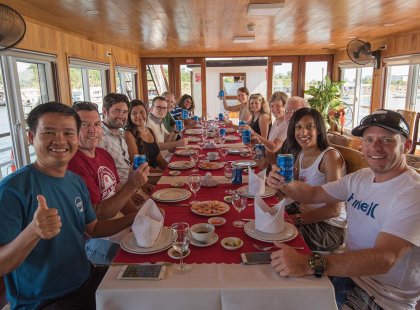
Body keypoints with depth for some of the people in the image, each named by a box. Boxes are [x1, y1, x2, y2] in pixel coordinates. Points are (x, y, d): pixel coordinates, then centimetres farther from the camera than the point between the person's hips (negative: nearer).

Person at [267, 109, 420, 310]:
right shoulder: (360, 177, 1)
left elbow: (383, 259, -34)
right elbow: (314, 194, 8)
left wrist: (310, 264, -45)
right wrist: (284, 184, -14)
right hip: (348, 270, 6)